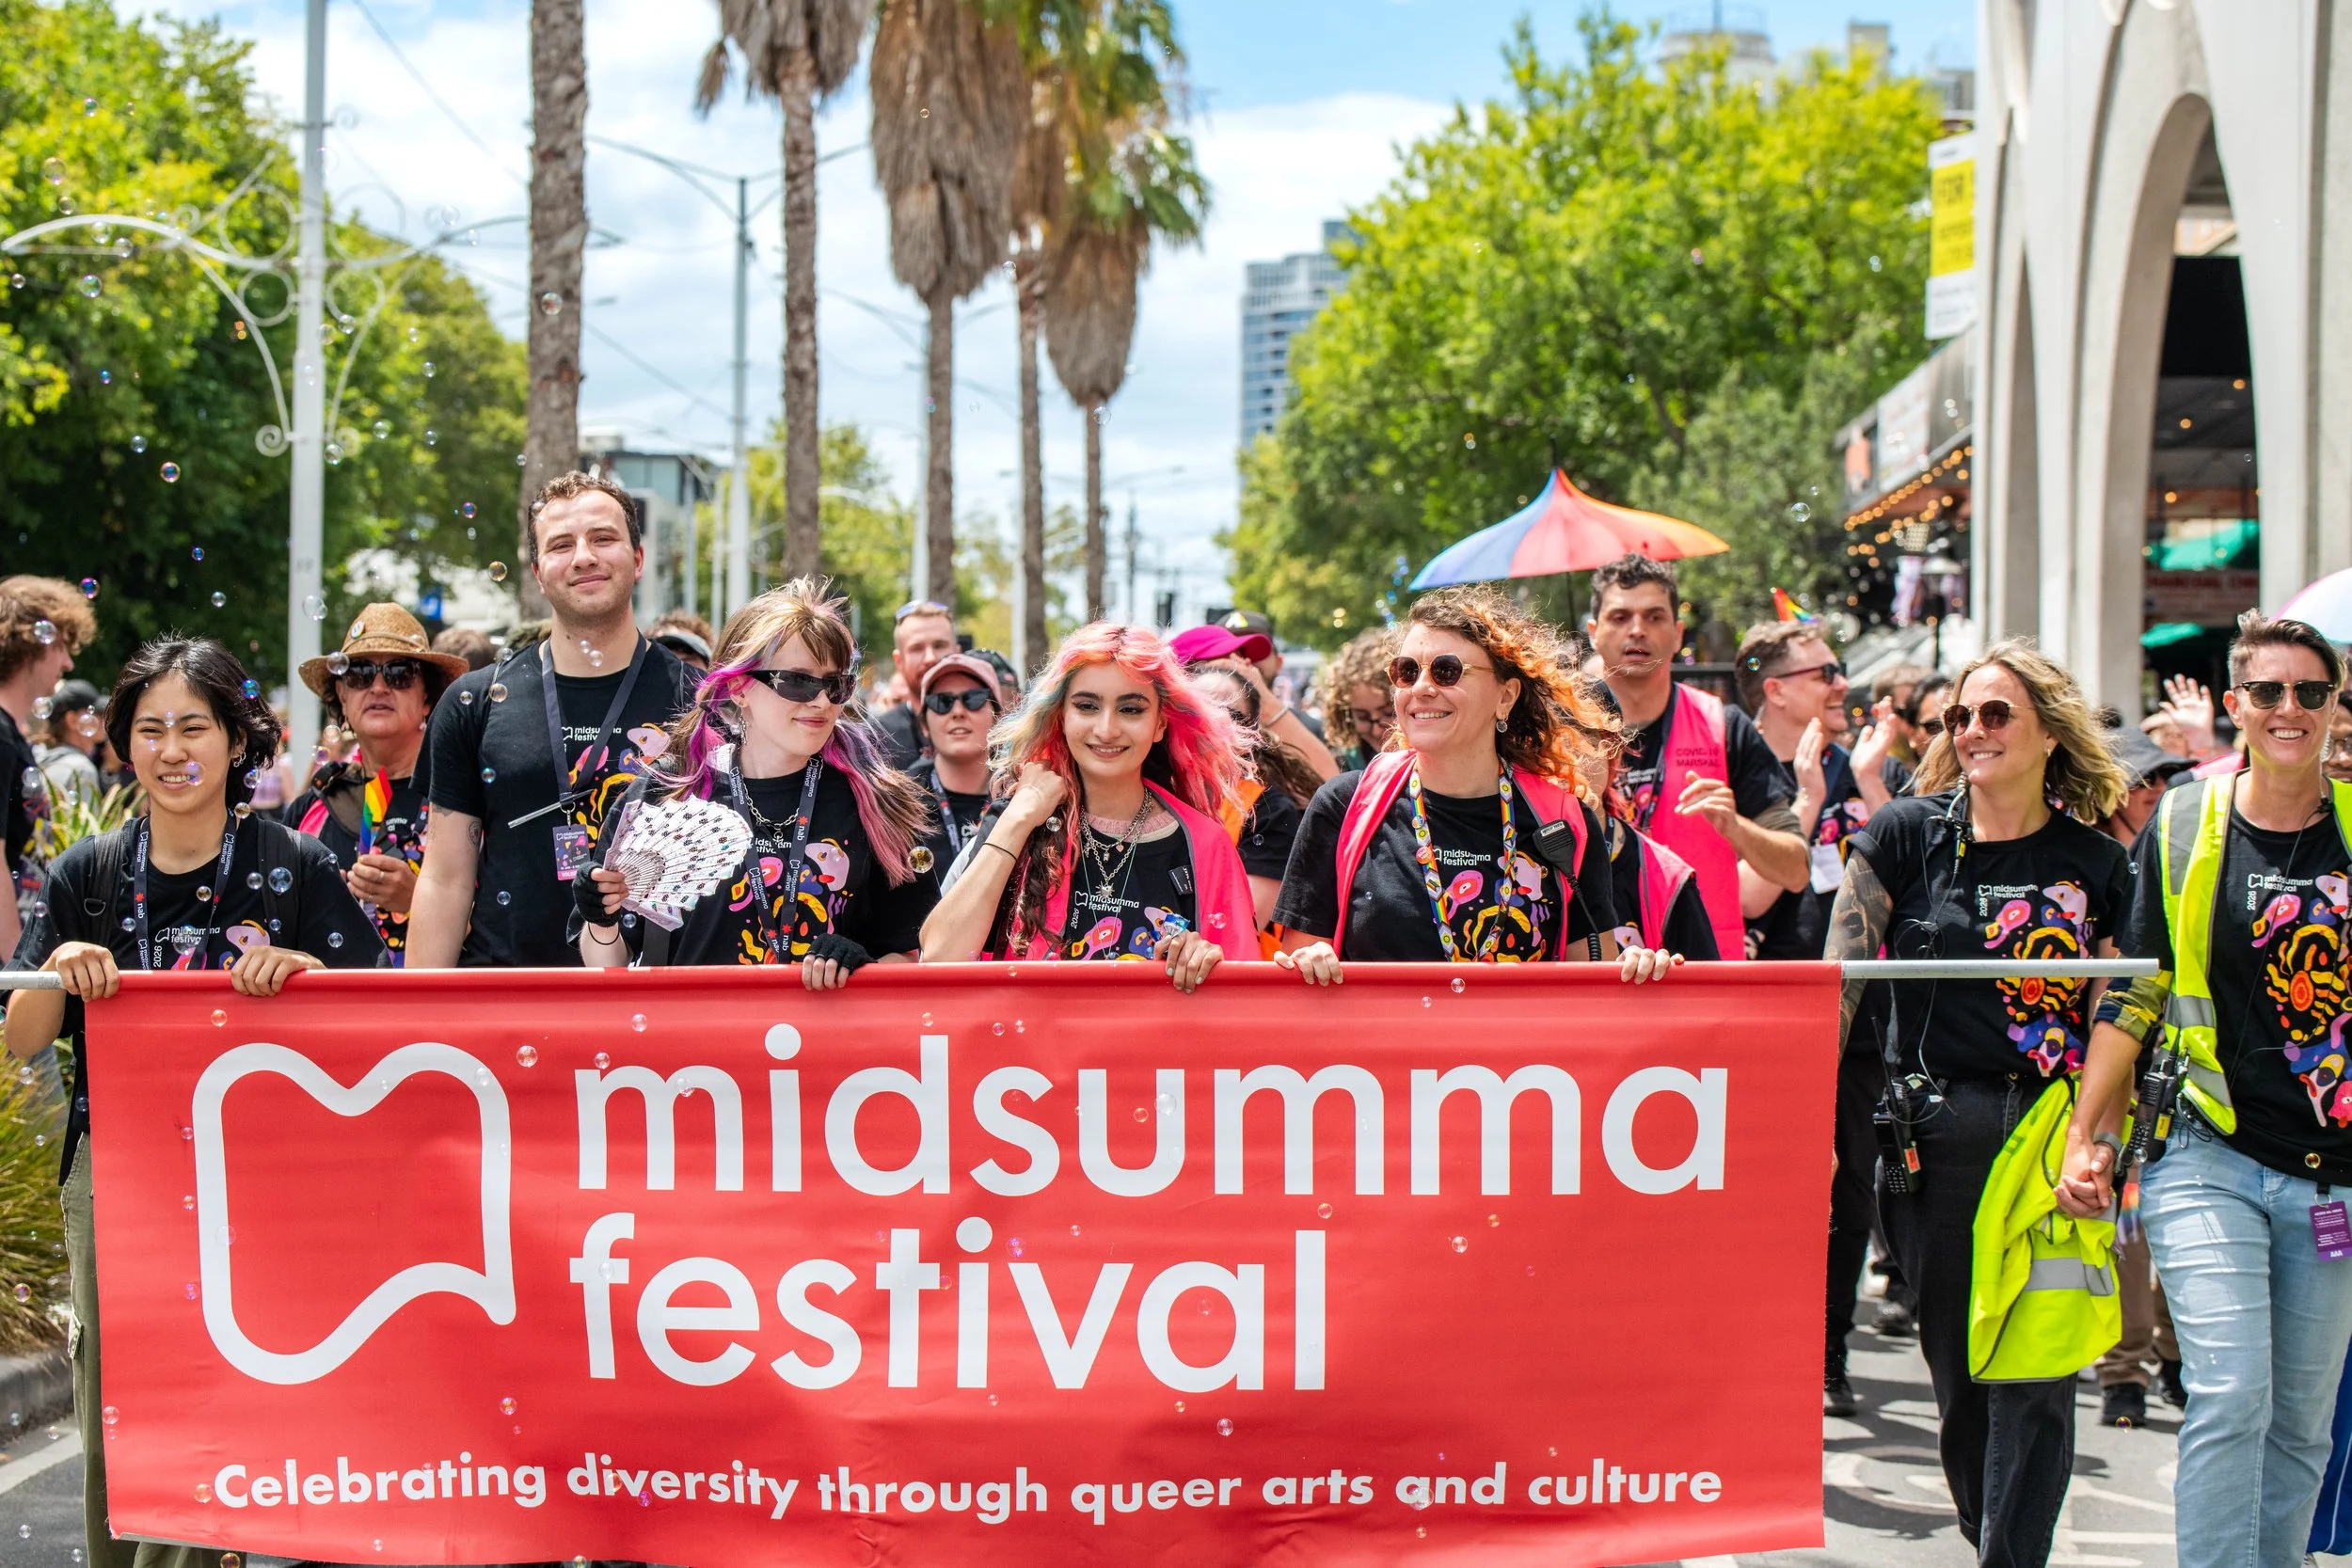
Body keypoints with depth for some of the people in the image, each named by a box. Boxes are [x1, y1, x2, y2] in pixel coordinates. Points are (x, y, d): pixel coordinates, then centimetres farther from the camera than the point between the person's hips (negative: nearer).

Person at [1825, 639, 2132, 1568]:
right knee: (1956, 1363, 9)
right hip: (1936, 1133, 1)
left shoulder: (2095, 864, 5)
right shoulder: (1909, 835, 3)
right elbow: (1838, 985, 2)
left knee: (2037, 1370, -7)